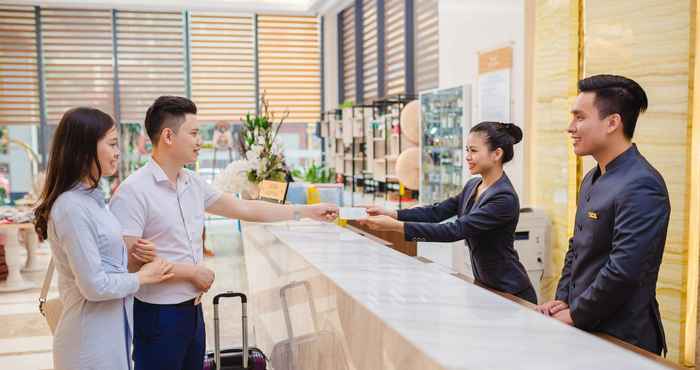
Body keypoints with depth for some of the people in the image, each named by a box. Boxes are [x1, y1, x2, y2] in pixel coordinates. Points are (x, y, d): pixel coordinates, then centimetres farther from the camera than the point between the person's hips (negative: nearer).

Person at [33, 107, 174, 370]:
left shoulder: (91, 197, 6)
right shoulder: (72, 207, -22)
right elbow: (95, 286, -23)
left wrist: (128, 255, -1)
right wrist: (142, 277, -9)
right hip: (92, 339, -9)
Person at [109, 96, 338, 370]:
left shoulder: (193, 183, 5)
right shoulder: (134, 191, -17)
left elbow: (246, 208, 11)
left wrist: (309, 211, 11)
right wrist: (192, 271, -15)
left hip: (192, 308, 7)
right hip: (158, 314, -7)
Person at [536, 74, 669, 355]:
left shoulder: (641, 187, -21)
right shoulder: (592, 179, 8)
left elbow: (623, 271, -26)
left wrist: (575, 316, -15)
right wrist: (563, 300, 5)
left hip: (622, 341, -8)